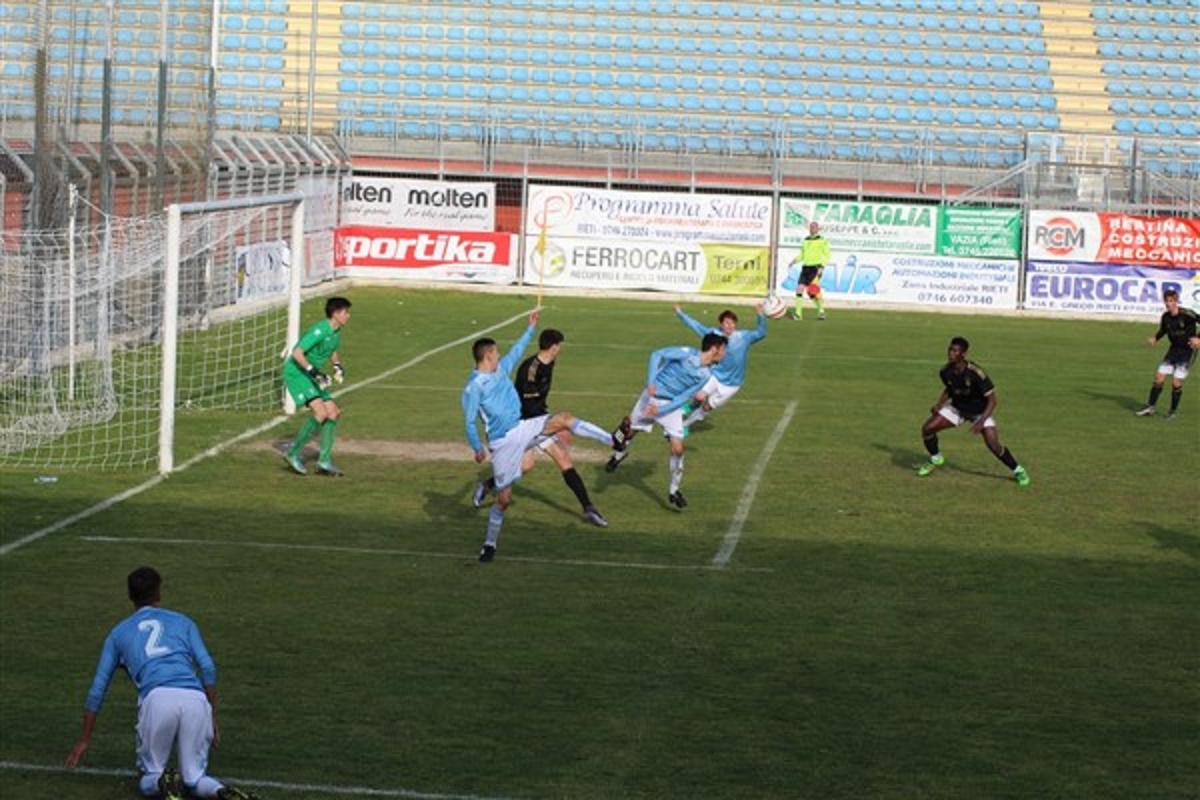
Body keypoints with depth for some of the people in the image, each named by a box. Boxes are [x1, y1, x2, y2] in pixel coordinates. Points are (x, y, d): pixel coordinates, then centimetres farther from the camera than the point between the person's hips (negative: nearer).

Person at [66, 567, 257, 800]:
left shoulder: (119, 632, 28)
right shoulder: (183, 622, 28)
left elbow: (98, 688, 27)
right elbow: (208, 669, 14)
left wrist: (84, 740, 33)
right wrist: (212, 719, 17)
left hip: (156, 699, -1)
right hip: (195, 698, 1)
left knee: (148, 777, 17)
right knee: (195, 777, 14)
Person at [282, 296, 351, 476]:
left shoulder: (336, 332, 7)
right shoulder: (320, 330, -22)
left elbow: (334, 352, 26)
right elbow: (297, 353, -26)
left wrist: (338, 366, 6)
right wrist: (314, 372, -31)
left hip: (310, 375, 9)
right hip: (296, 372, -9)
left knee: (334, 412, 1)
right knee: (321, 412, -21)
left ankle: (324, 461, 6)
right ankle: (294, 453, -9)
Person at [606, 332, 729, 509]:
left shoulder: (706, 375, -5)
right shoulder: (687, 354, -17)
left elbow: (685, 397, -9)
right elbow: (657, 355, -12)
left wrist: (660, 410, -20)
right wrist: (651, 381, -22)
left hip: (672, 406, 3)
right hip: (652, 396, -3)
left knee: (677, 448, -8)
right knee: (628, 428, 10)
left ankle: (673, 490, 7)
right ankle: (619, 452, 45)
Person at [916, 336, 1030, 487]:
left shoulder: (975, 373, -32)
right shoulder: (945, 372, -15)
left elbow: (992, 400, -26)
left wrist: (981, 422, -35)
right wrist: (939, 404, -6)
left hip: (980, 411, -5)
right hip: (957, 408, 5)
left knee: (993, 444, -22)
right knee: (927, 428, -8)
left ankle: (1018, 471, 2)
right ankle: (935, 459, 21)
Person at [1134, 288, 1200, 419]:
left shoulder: (1187, 314, -22)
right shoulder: (1166, 316, -3)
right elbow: (1163, 330, 16)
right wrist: (1155, 338, -3)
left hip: (1187, 351, -5)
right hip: (1174, 349, 5)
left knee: (1176, 382, -7)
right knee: (1159, 377, -1)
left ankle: (1173, 412, 11)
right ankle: (1150, 407, 10)